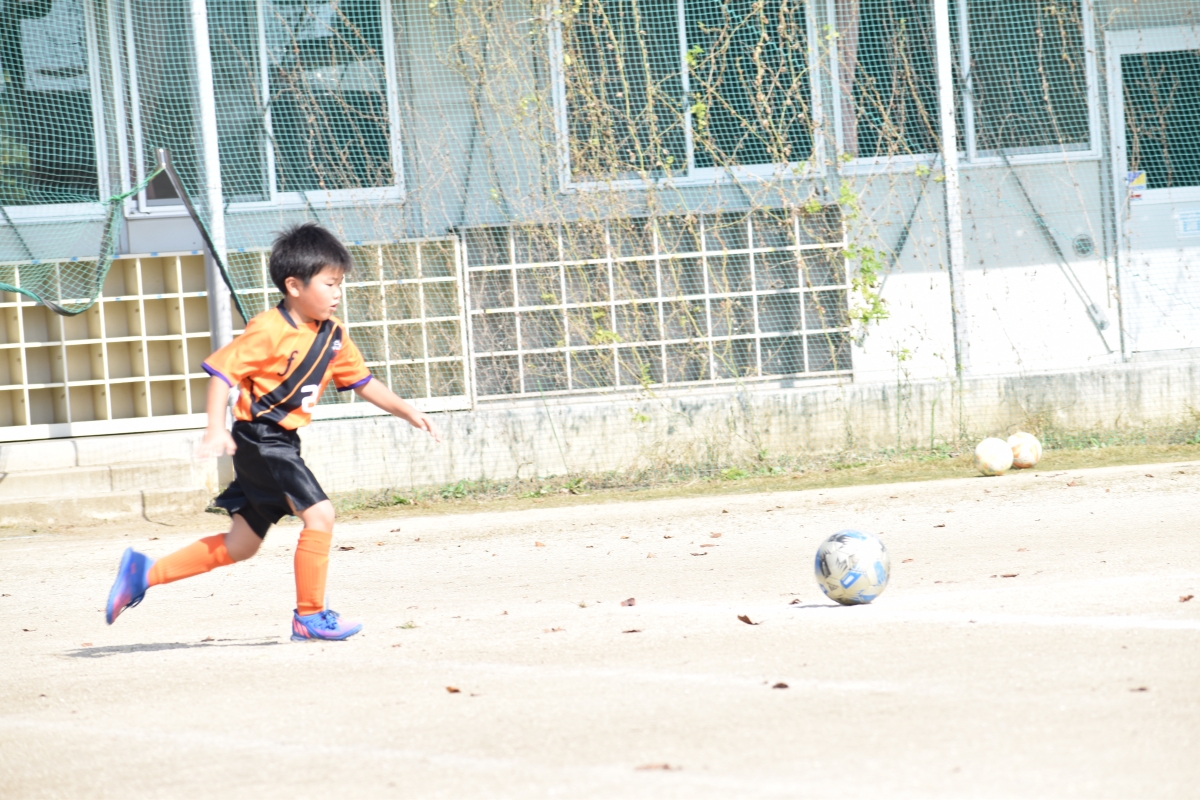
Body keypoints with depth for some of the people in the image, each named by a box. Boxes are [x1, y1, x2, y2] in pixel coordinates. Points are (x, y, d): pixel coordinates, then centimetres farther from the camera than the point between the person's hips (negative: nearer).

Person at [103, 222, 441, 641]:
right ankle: (309, 616, -6)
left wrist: (407, 412, 10)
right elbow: (222, 371, -17)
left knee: (241, 545, 13)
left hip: (283, 445, 9)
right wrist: (216, 429, -27)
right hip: (259, 441, -9)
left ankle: (145, 573, 20)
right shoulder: (269, 331, -17)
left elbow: (362, 382, 17)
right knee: (319, 513, -17)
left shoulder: (333, 335, 7)